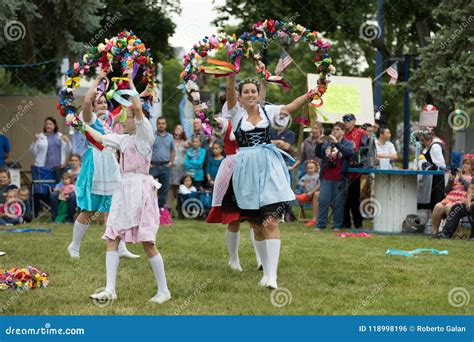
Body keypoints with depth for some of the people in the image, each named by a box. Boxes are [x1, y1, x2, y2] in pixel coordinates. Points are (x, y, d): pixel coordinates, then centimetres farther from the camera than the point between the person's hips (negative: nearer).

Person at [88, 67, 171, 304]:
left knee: (147, 242, -8)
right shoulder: (123, 139, 15)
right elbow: (99, 138, 28)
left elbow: (138, 109, -20)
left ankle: (163, 291, 0)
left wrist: (130, 81, -17)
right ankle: (110, 289, 1)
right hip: (124, 190, 8)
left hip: (140, 190, -8)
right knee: (111, 239, 1)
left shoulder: (144, 135, -6)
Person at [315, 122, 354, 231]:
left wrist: (336, 143, -24)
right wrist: (319, 144, -10)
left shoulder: (348, 143, 3)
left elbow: (349, 153, -16)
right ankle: (320, 225, 4)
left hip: (340, 178, -3)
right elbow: (319, 154, 7)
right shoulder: (327, 142, 12)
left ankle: (337, 225, 9)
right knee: (323, 201, 0)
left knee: (338, 203, 1)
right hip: (326, 177, 3)